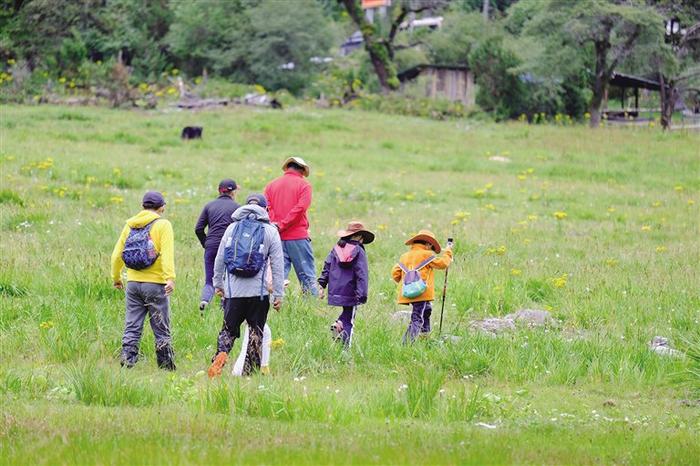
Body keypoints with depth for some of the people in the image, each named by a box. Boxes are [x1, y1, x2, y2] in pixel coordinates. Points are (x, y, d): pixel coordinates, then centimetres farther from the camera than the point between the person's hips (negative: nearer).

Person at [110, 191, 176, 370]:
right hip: (155, 284, -4)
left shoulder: (130, 224, 9)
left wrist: (116, 278, 24)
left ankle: (126, 362, 0)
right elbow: (167, 253, -18)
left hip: (133, 283, 4)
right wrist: (170, 277, -25)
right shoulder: (162, 225, -5)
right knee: (161, 330, 4)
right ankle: (167, 367, 7)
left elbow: (117, 254, 11)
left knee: (132, 328, 8)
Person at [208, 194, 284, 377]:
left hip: (233, 291, 2)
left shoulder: (232, 228, 9)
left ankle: (221, 355, -20)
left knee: (229, 328, 8)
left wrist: (218, 283, 22)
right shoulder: (270, 231, 2)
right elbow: (277, 265, 0)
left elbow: (219, 259, 11)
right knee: (256, 331, 8)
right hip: (258, 292, -2)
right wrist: (278, 294, 3)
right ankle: (249, 371, 6)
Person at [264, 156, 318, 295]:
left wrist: (276, 226, -13)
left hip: (277, 239, 3)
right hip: (298, 237, -3)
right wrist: (281, 226, -12)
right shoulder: (303, 185, 0)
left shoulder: (271, 185, 12)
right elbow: (299, 209, -12)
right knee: (307, 274, 1)